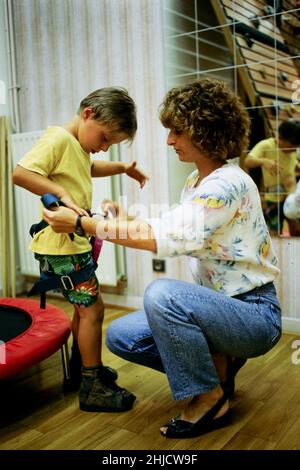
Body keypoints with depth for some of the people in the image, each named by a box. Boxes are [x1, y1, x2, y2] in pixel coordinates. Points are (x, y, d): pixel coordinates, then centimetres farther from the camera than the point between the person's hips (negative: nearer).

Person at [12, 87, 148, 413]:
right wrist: (62, 194, -33)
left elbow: (89, 168, 36)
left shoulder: (78, 146, 14)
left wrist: (122, 167, 24)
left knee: (84, 307, 20)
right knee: (92, 308, -6)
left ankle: (80, 368, 37)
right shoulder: (58, 138, -15)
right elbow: (21, 173, -26)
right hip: (60, 244, -11)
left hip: (75, 242, 11)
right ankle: (93, 387, 7)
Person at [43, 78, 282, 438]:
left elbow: (168, 237, -31)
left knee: (163, 294, -35)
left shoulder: (228, 185, -22)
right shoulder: (195, 182, 8)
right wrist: (124, 222, -3)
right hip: (219, 307, 8)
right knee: (120, 336, -2)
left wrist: (83, 224, -25)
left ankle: (211, 401, -11)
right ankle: (214, 362, 11)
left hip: (255, 314, -8)